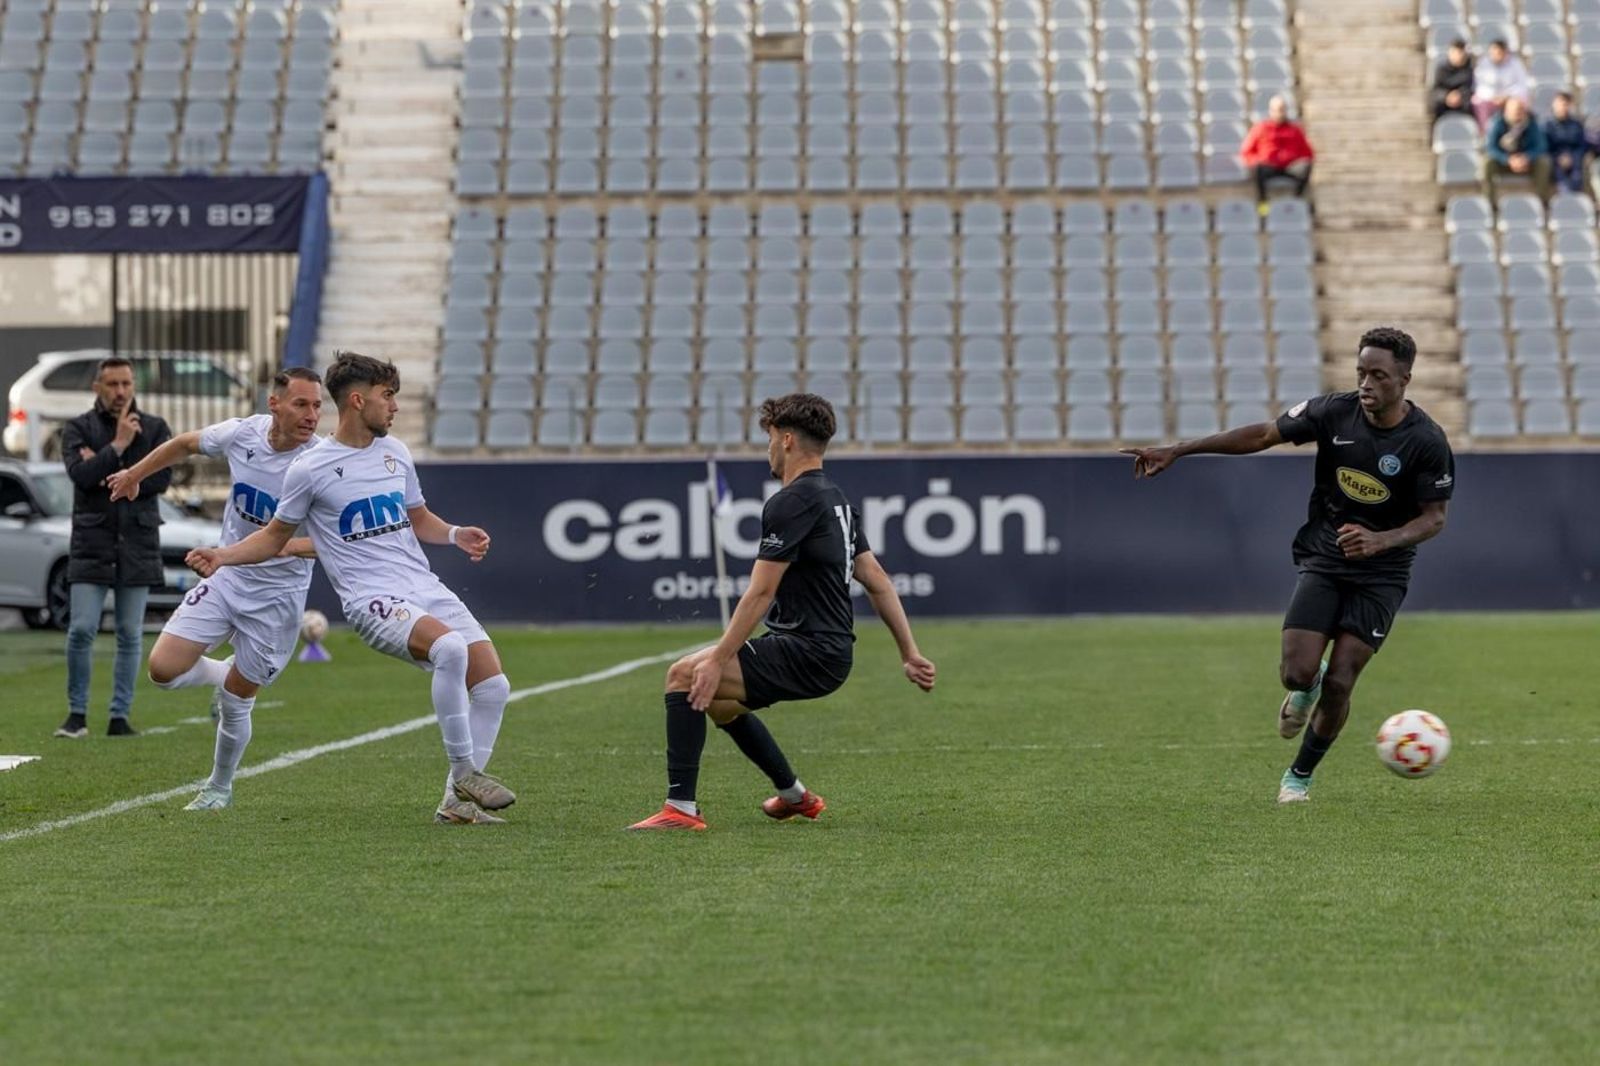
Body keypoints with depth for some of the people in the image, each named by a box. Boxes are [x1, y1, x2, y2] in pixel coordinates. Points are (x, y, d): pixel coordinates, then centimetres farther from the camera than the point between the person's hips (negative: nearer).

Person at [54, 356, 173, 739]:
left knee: (130, 634, 2)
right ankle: (77, 714, 3)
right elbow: (80, 473, -12)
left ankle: (120, 717, 7)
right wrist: (118, 446, -15)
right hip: (91, 541, -1)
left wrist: (106, 473, -9)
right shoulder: (78, 429, 4)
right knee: (81, 630, -8)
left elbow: (161, 478, -6)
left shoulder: (155, 428, 7)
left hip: (138, 542, 1)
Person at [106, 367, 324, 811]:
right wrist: (135, 474, 24)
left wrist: (287, 545, -43)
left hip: (277, 595, -3)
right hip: (226, 577, 4)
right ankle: (226, 676, 24)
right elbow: (186, 443, 12)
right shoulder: (242, 433, -10)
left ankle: (220, 787, 30)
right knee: (163, 668, -9)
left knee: (236, 701, 4)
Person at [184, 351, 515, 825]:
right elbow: (276, 536, 9)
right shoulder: (311, 469, -3)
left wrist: (455, 534, 8)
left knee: (493, 687, -5)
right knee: (450, 648, -34)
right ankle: (464, 773, -21)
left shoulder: (395, 452, 14)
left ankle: (456, 802, 7)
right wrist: (223, 555, -6)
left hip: (427, 589, 7)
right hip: (373, 600, -7)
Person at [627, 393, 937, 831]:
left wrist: (717, 660, -18)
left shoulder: (791, 504, -16)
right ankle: (794, 796, 44)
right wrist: (910, 654, 19)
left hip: (808, 654, -10)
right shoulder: (836, 500, 14)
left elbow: (760, 593, -20)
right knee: (719, 703, 30)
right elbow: (877, 582, 17)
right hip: (831, 651, 10)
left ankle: (681, 808, -18)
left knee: (684, 676, -15)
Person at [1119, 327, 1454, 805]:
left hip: (1380, 573, -2)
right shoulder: (1334, 412, -9)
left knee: (1337, 685, -9)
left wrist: (1381, 541, -28)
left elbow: (1434, 517, -9)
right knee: (1297, 673, -13)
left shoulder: (1427, 442, -15)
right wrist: (1177, 450, -8)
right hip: (1322, 561, 2)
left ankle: (1301, 775, 16)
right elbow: (1263, 434, -4)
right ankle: (1305, 687, 26)